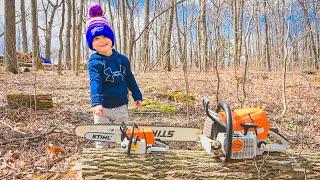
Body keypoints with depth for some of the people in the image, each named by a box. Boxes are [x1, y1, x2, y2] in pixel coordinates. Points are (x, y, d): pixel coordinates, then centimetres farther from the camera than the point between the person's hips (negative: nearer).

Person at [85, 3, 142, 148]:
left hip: (121, 107, 4)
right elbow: (95, 82, -28)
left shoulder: (122, 59, 1)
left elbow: (130, 79, 12)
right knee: (102, 142, 10)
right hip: (103, 109, -3)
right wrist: (96, 102, -43)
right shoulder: (94, 62, -14)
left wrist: (137, 96, 15)